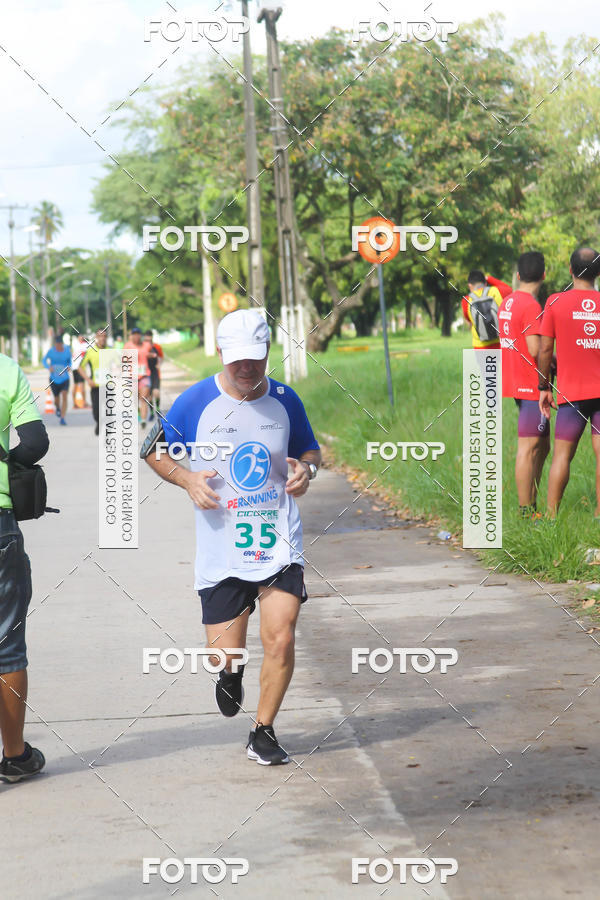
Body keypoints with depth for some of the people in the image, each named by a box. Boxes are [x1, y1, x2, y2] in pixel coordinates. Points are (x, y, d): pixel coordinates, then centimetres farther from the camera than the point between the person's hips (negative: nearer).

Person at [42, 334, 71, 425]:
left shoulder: (67, 351, -4)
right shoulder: (51, 351, -8)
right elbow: (45, 360, 4)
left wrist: (69, 367, -10)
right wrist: (49, 367, -16)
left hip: (64, 378, 0)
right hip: (54, 379, 0)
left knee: (65, 397, -17)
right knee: (57, 398, 11)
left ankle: (62, 418, -14)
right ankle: (58, 408, 48)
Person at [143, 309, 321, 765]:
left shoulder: (285, 400, 2)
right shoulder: (195, 402, -4)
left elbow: (310, 449, 19)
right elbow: (153, 449, 9)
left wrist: (307, 469, -5)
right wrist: (187, 479, -9)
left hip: (279, 543, 1)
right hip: (221, 548, -1)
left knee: (280, 639, -12)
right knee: (224, 653, 2)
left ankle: (263, 733, 7)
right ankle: (231, 675, 41)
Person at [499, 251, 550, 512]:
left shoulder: (507, 303, 11)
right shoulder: (531, 306, -16)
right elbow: (536, 350, -21)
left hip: (515, 381, 9)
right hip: (532, 385, -9)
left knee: (542, 445, 16)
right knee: (529, 448, -6)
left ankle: (530, 507, 18)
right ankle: (526, 512, -4)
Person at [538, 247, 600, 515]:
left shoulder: (556, 302, -3)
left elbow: (544, 349, -1)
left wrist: (544, 387, 7)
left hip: (571, 392, -1)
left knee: (562, 454, 2)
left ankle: (551, 515, 1)